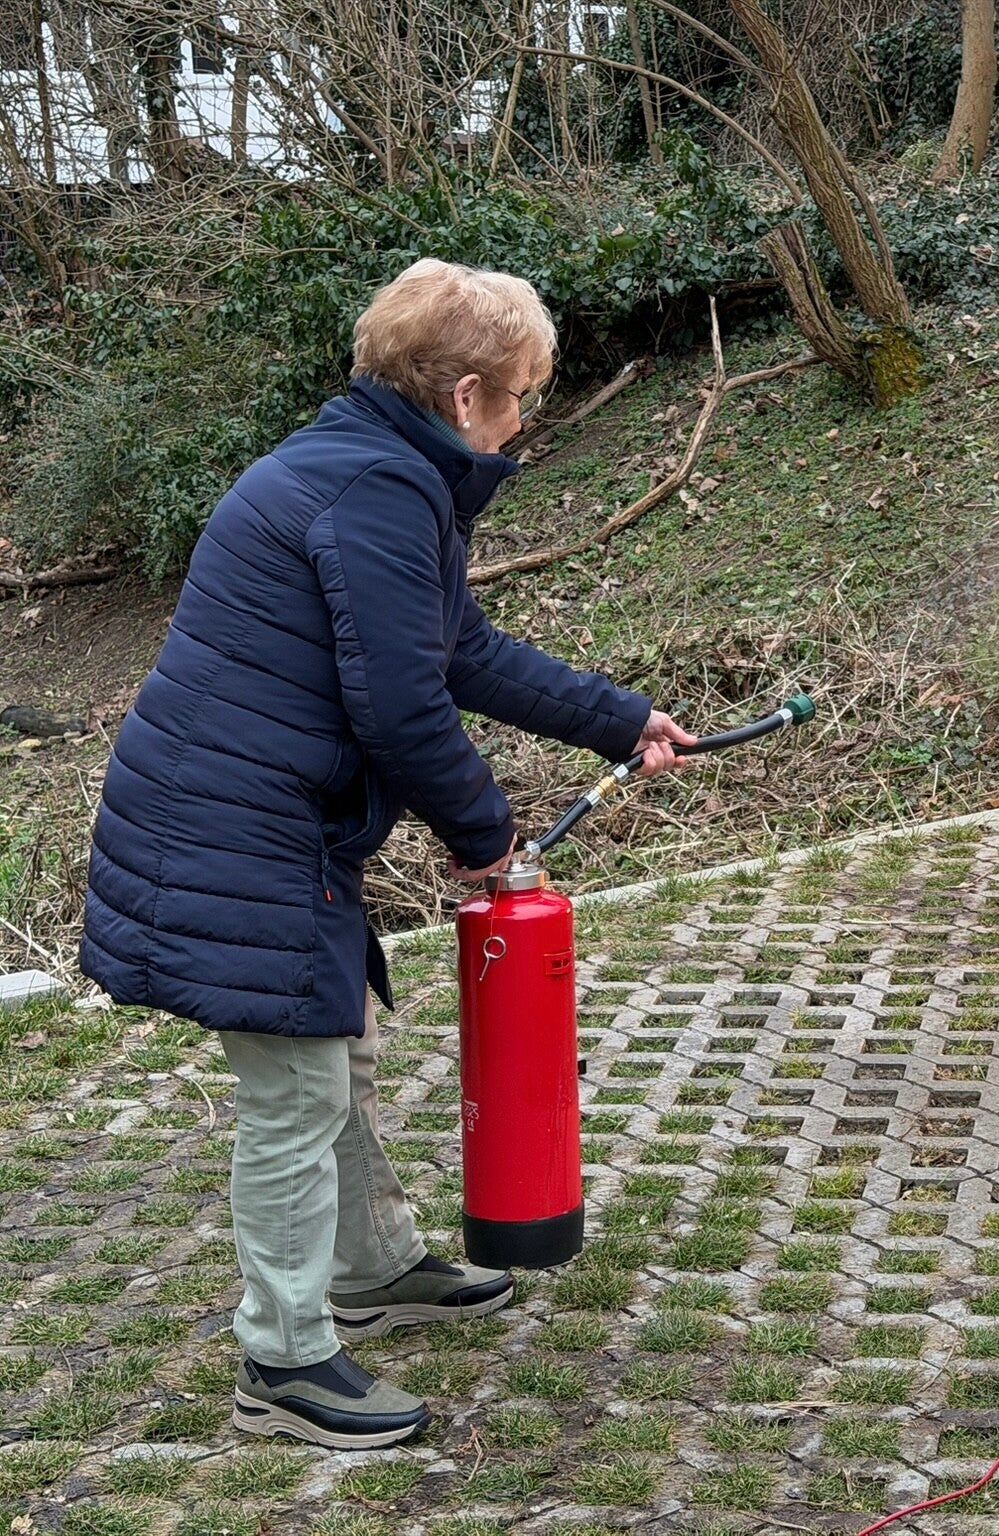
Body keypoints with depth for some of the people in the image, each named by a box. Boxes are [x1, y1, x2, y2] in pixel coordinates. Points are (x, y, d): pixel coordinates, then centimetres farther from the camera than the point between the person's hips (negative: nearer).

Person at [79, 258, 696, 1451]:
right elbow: (402, 709, -23)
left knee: (340, 1053, 23)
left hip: (268, 825, 11)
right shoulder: (379, 491, -20)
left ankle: (375, 1273, 41)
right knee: (296, 1095, -1)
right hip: (237, 839, -11)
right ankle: (286, 1365, 12)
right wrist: (481, 827, -6)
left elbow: (468, 654, 24)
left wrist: (617, 720, 29)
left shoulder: (382, 471, 15)